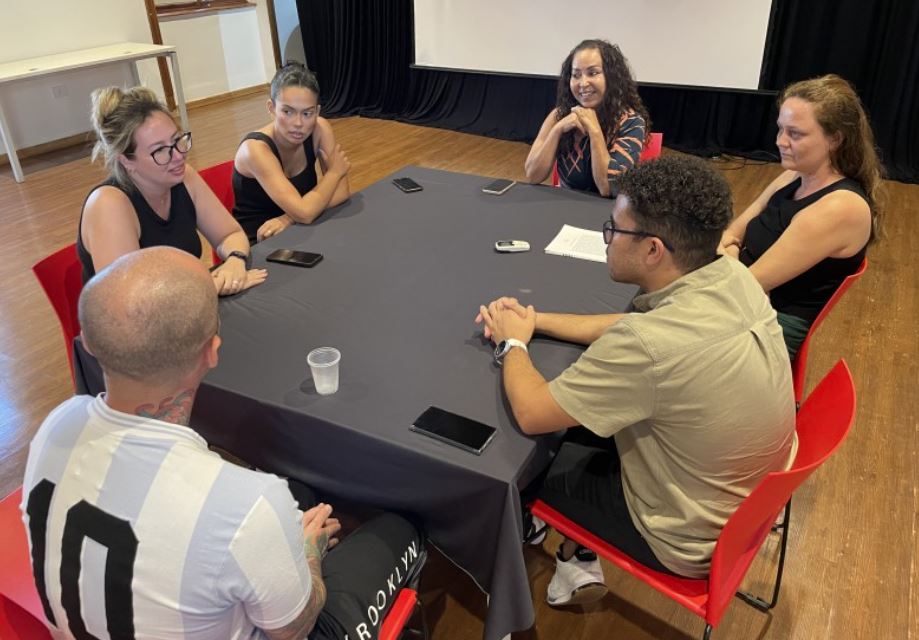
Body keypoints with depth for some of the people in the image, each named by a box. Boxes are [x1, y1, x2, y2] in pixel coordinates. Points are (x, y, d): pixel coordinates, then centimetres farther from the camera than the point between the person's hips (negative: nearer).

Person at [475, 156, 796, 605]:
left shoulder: (649, 343, -38)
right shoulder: (735, 278, -12)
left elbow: (530, 414, -25)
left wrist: (512, 343, -7)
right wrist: (534, 320, 2)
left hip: (691, 540, -7)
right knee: (578, 417, 18)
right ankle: (578, 564, 28)